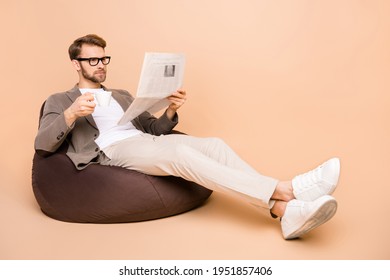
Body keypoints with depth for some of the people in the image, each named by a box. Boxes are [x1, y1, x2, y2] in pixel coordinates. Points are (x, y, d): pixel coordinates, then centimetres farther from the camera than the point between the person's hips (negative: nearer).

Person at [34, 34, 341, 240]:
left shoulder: (121, 95, 30)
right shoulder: (60, 100, 16)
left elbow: (154, 128, 22)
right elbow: (42, 145, 1)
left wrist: (170, 110, 0)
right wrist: (71, 113, -16)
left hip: (146, 141, 6)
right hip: (112, 151, -6)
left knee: (214, 144, -21)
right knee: (179, 152, -34)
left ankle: (284, 209, -35)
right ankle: (285, 190, -42)